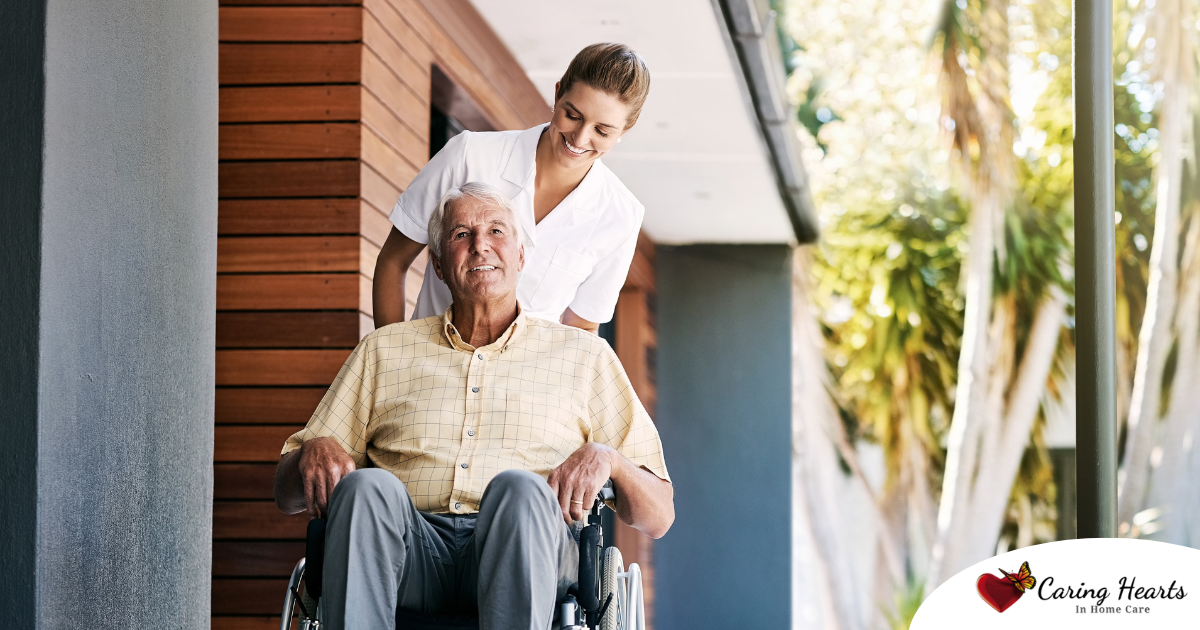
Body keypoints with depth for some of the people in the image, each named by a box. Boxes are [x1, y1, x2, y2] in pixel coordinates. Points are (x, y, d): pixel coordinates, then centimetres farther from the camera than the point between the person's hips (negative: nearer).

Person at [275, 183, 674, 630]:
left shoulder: (584, 356, 22)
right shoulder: (383, 350, 26)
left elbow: (658, 517, 18)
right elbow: (287, 494, 24)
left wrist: (605, 458, -5)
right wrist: (314, 451, -1)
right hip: (414, 551, 1)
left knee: (518, 488, -35)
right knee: (366, 487, -32)